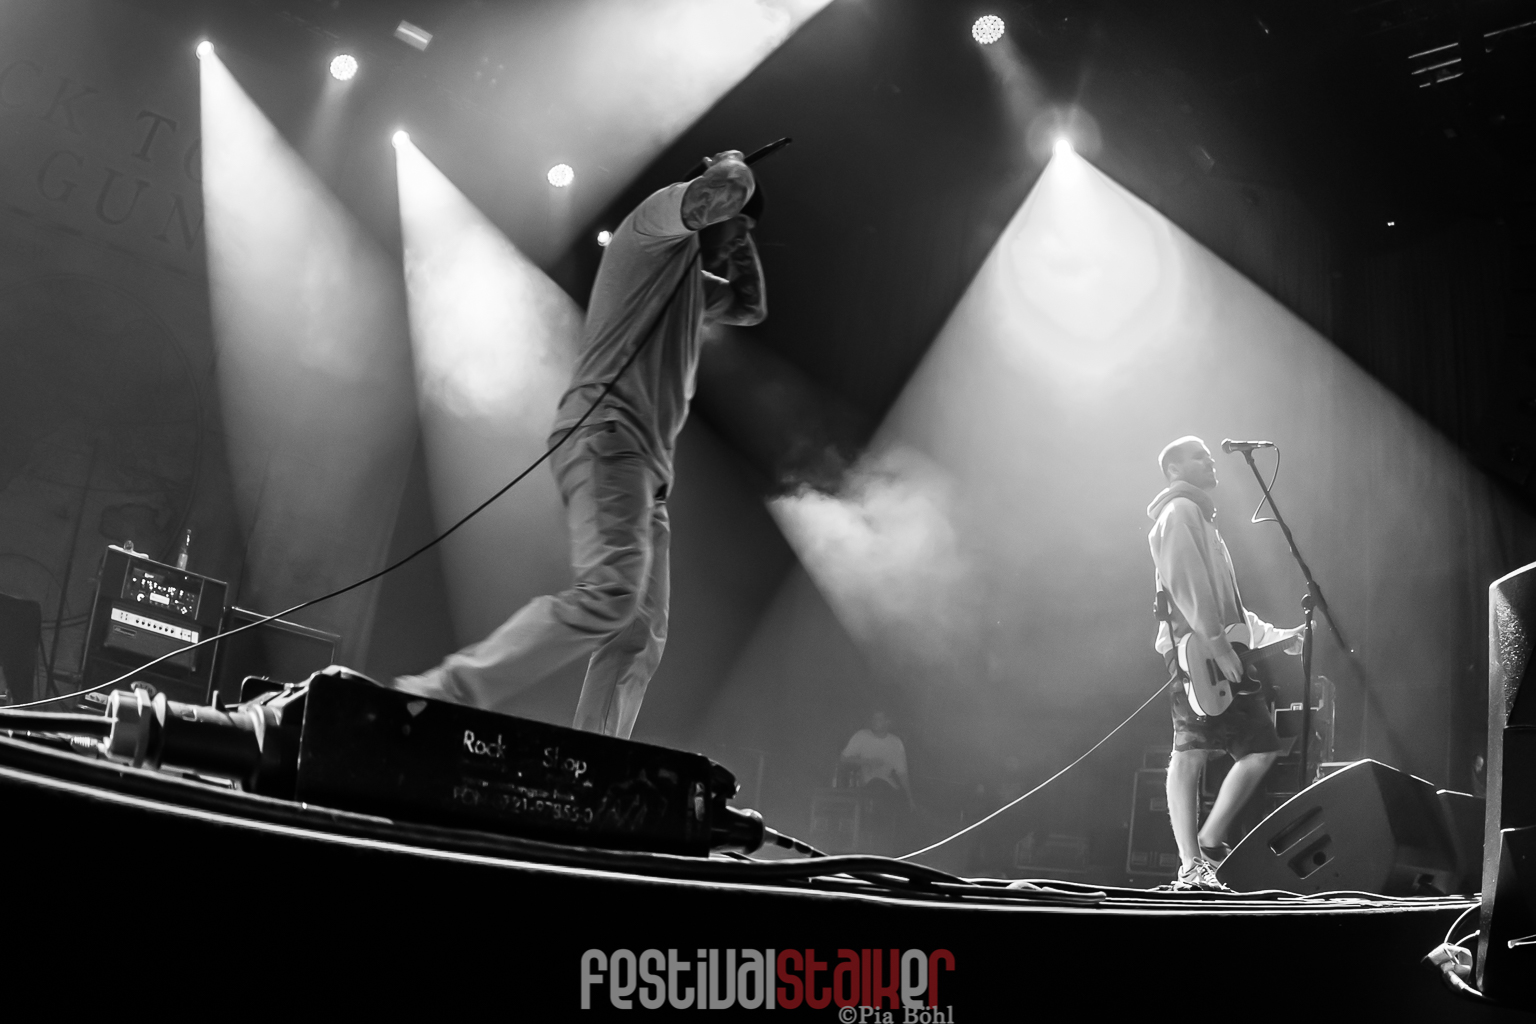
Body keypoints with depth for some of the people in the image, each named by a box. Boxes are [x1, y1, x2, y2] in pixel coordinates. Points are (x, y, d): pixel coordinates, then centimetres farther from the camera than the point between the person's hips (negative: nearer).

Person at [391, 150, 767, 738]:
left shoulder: (693, 282, 33)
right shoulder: (657, 219, 8)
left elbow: (751, 308, 42)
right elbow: (722, 189, -9)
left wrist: (740, 239, 33)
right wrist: (733, 167, 13)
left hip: (646, 464, 10)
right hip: (607, 435, -10)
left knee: (641, 639, -2)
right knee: (609, 591, -29)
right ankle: (443, 695, -29)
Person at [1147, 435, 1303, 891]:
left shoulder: (1202, 518, 30)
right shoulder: (1180, 511, -1)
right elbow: (1185, 584, -15)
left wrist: (1276, 636, 26)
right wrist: (1218, 644, -22)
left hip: (1221, 651, 10)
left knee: (1259, 748, 6)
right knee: (1190, 752, -11)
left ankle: (1209, 844, 9)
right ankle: (1192, 867, -12)